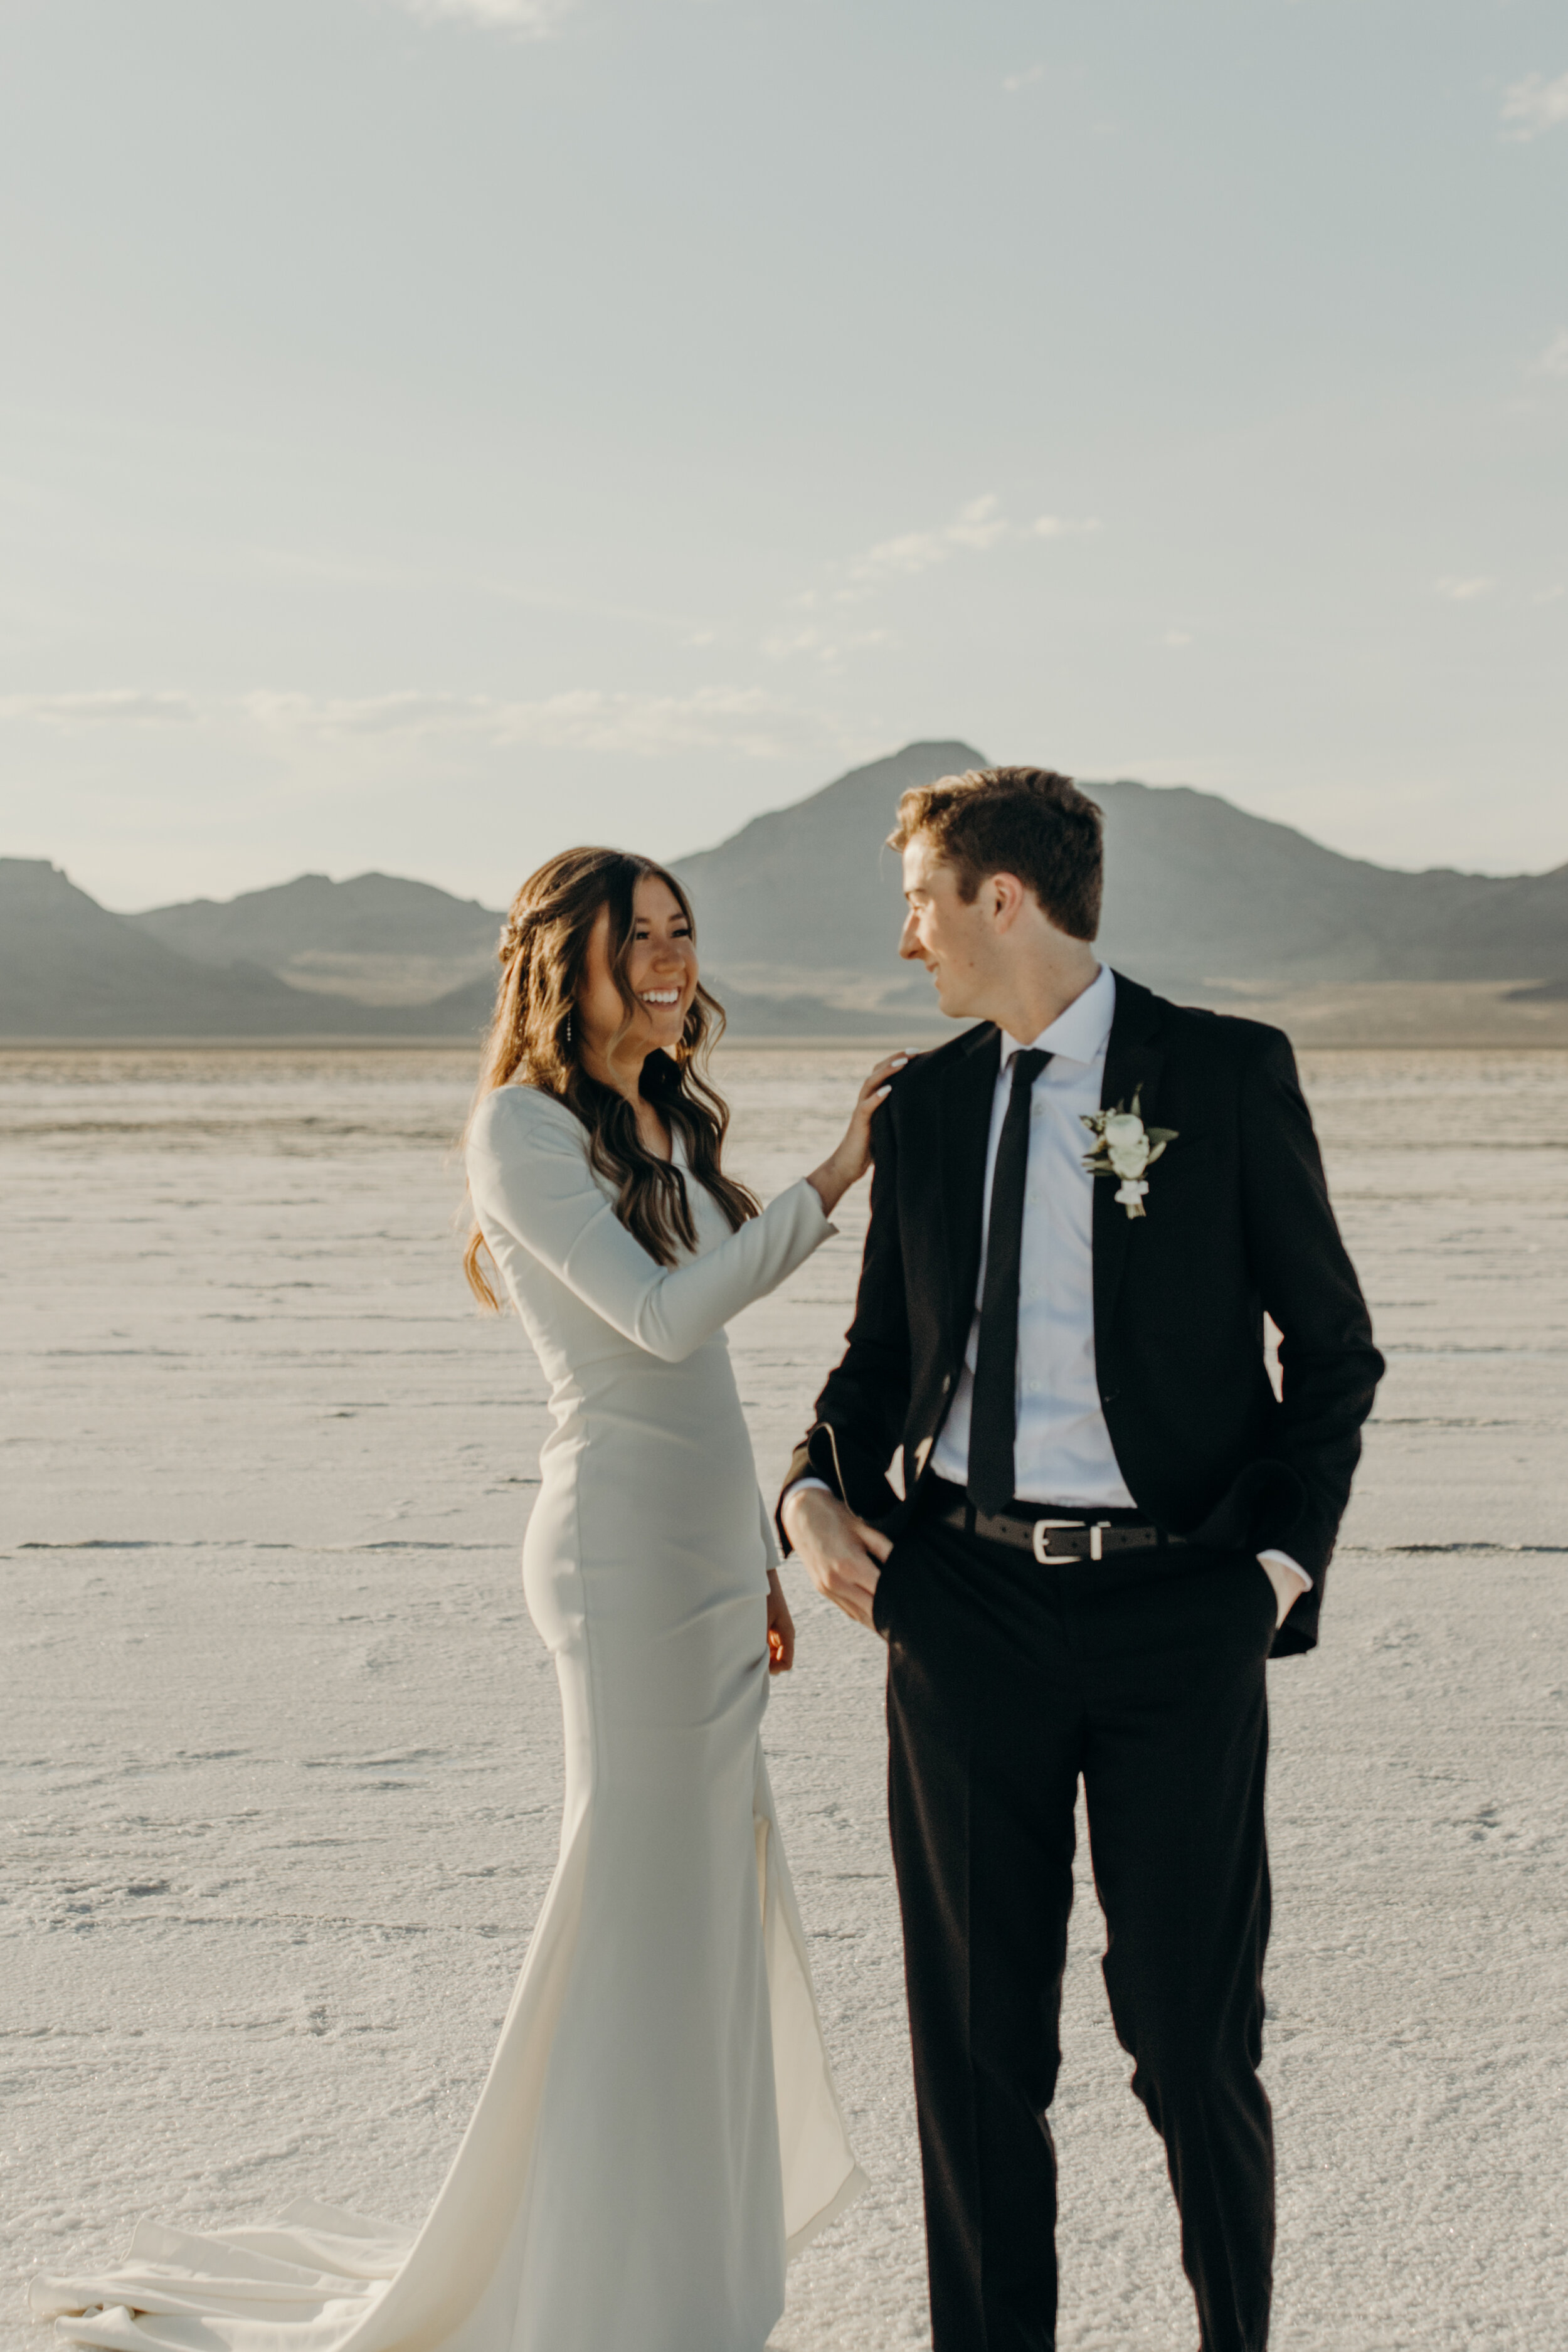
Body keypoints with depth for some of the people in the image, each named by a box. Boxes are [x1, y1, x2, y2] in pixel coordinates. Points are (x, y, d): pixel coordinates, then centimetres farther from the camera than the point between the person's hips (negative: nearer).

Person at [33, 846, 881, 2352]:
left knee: (709, 1891, 14)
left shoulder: (664, 1125, 14)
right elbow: (662, 1319, -20)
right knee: (640, 1898, -2)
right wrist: (833, 1179, -19)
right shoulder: (523, 1126, -11)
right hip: (623, 1549, -8)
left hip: (708, 1541, 8)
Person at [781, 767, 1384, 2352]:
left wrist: (1288, 1554, -7)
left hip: (1178, 1606, -3)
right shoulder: (921, 1105, 10)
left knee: (1192, 2029, 4)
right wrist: (818, 1486, -1)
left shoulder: (1228, 1075, -2)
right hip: (966, 1601, 4)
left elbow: (1332, 1344, 3)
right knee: (975, 2027, 11)